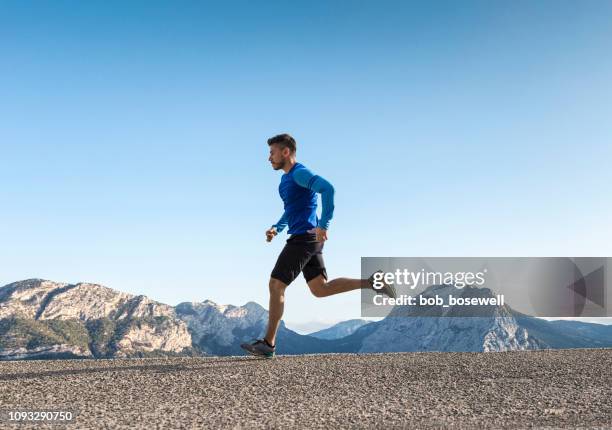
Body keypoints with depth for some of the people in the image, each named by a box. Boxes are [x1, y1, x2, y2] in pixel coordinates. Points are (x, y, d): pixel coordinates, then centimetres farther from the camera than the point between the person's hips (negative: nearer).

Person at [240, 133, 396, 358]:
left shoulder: (300, 173, -12)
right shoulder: (286, 179, 19)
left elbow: (328, 189, -28)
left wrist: (323, 225, -28)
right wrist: (276, 228, 13)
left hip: (304, 237, -10)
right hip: (309, 239, 10)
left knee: (275, 285, -6)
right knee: (320, 289, 10)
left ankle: (268, 343, -1)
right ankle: (371, 282, 9)